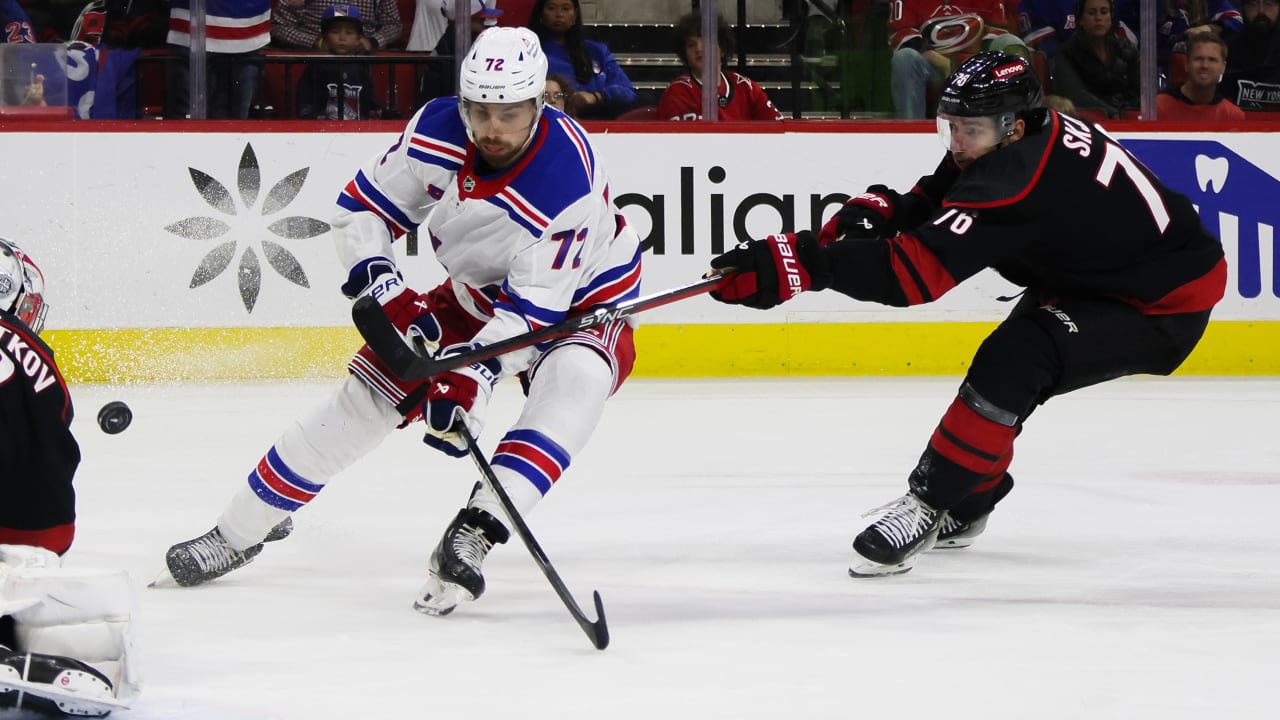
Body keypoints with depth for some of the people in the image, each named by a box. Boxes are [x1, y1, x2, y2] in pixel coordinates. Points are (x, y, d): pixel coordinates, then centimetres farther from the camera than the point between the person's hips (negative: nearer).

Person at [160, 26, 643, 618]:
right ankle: (238, 531, 12)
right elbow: (362, 208, -8)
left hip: (578, 302, -5)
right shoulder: (438, 130, -21)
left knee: (574, 379, -36)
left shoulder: (568, 179, -35)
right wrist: (383, 293, -22)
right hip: (476, 295, 5)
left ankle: (470, 538, -42)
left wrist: (471, 375, -44)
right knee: (365, 394, -1)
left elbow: (534, 308, -34)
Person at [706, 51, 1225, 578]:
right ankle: (965, 505, 32)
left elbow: (915, 272, -40)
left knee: (1013, 362, -26)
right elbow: (931, 203, 7)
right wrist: (878, 209, -15)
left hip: (1168, 300, -11)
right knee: (1008, 364, 16)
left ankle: (930, 502, -17)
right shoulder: (1037, 133, -6)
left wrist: (797, 263, -45)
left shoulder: (1014, 178, -34)